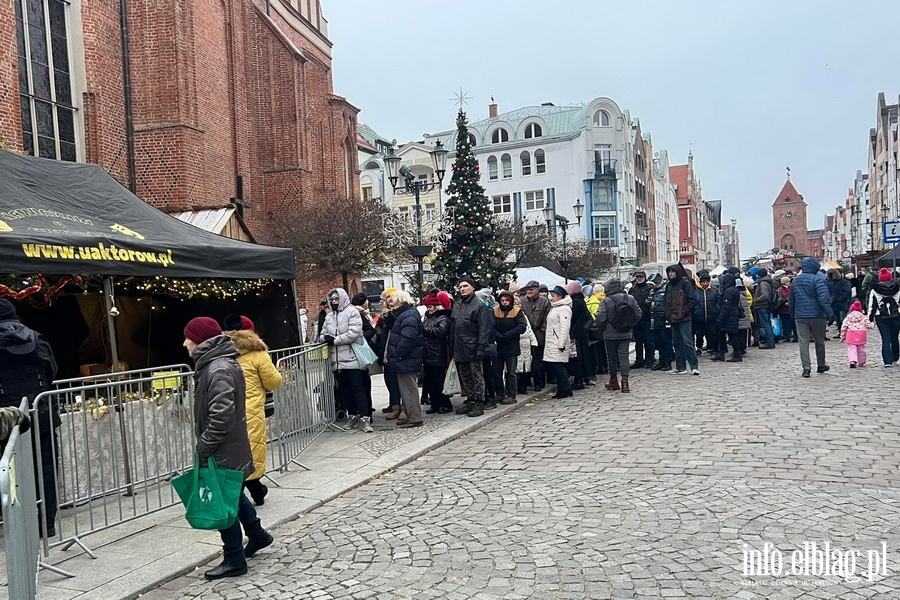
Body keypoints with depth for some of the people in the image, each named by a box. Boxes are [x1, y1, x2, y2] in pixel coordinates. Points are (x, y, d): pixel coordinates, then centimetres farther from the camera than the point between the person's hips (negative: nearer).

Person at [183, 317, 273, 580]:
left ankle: (234, 560, 15)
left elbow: (222, 415, -29)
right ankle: (257, 534, 40)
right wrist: (206, 445, 18)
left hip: (222, 451, -10)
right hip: (229, 447, 10)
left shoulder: (218, 370, -23)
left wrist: (204, 446, -20)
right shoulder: (217, 363, 9)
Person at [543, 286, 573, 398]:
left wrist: (562, 344, -21)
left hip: (559, 343, -10)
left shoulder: (564, 309, -11)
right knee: (550, 366, 8)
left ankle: (566, 390, -1)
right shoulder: (554, 308, 20)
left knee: (558, 366, -9)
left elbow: (565, 328, -17)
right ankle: (561, 390, 15)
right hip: (551, 343, 10)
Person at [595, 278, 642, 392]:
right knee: (624, 356, 3)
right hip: (626, 335, 2)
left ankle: (614, 381, 24)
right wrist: (630, 325, 14)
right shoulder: (630, 298, -2)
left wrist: (601, 329, 2)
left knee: (612, 357, 11)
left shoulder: (606, 301, -13)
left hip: (610, 335, -2)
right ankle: (625, 382, -5)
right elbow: (639, 314, 3)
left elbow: (600, 318, -16)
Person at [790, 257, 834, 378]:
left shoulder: (795, 281, 10)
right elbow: (823, 298, -18)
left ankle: (806, 367, -9)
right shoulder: (817, 280, -10)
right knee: (819, 341, 12)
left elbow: (791, 300, 17)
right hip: (816, 315, -3)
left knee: (803, 342, 0)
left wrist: (792, 315, 24)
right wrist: (829, 312, -17)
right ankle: (821, 365, 25)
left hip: (800, 316, 3)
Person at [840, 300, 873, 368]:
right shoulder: (862, 317, 8)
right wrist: (873, 324, 32)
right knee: (861, 349, 15)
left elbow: (843, 327, 3)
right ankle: (861, 362, 25)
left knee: (851, 349, -4)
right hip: (861, 334, 2)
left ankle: (852, 361, -24)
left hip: (851, 334, -2)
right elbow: (868, 325, 9)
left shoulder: (848, 317, 6)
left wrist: (842, 336, 9)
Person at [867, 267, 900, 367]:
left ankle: (888, 361, -6)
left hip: (881, 318, -2)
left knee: (885, 340, 1)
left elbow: (872, 306, -3)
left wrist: (870, 319, 3)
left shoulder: (874, 291, -5)